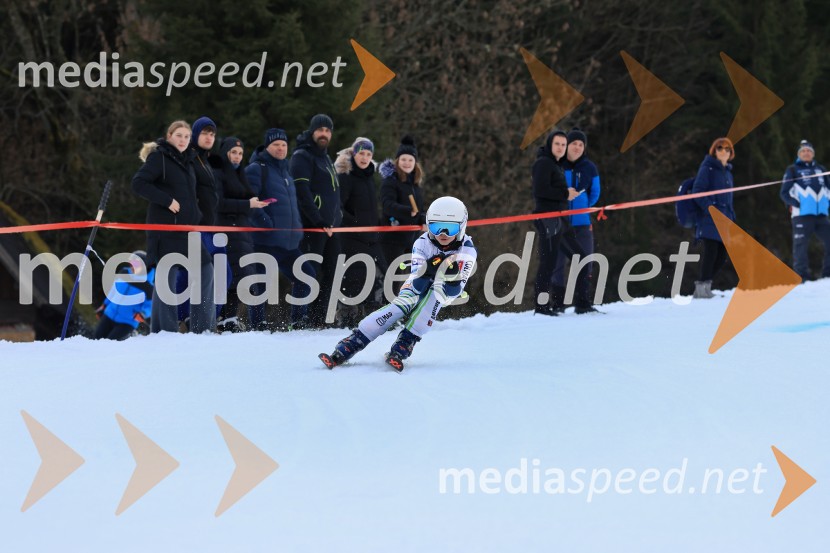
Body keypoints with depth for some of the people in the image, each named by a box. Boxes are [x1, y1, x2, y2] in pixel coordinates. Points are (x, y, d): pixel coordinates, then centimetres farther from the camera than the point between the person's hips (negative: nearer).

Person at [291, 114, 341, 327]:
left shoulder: (325, 158, 23)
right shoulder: (302, 157, -5)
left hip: (330, 227, 9)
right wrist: (319, 222, -17)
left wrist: (336, 218, 14)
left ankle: (318, 323, 9)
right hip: (312, 228, -9)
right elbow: (302, 193, -15)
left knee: (327, 277, 6)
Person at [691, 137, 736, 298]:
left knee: (723, 255, 5)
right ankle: (702, 287, -8)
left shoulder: (727, 172, 21)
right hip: (709, 221, -8)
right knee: (711, 253, -13)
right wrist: (711, 209, -20)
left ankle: (704, 286, 15)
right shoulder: (707, 169, -3)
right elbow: (697, 192, -12)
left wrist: (731, 217, 17)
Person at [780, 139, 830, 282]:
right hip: (801, 215, -4)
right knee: (800, 245, -10)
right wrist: (797, 204, -10)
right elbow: (785, 193, 4)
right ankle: (802, 278, -9)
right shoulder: (792, 170, 9)